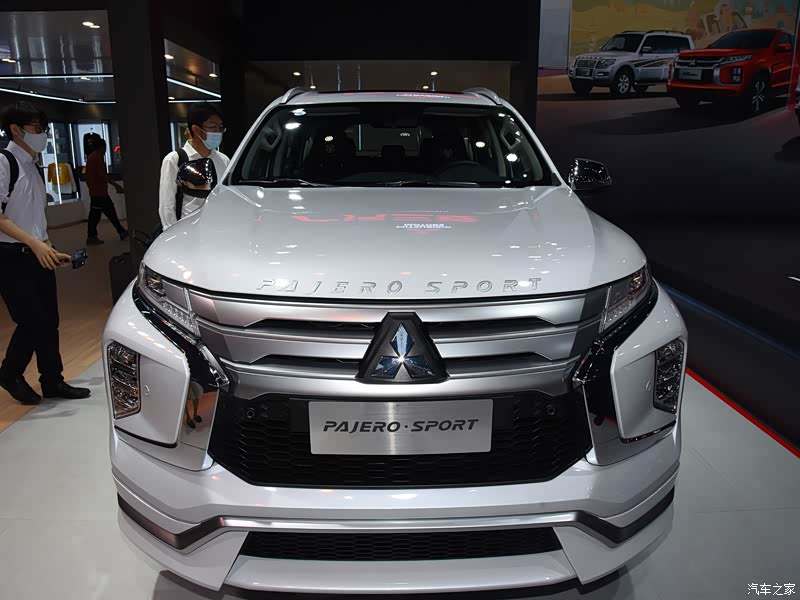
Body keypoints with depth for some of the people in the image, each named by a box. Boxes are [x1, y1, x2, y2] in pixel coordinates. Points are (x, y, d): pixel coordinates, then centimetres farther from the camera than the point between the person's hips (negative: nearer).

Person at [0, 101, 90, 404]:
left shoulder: (33, 167, 15)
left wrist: (52, 251, 12)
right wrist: (35, 244, -23)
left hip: (39, 255, 8)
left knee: (49, 321, 8)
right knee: (32, 322, -6)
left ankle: (53, 381, 18)